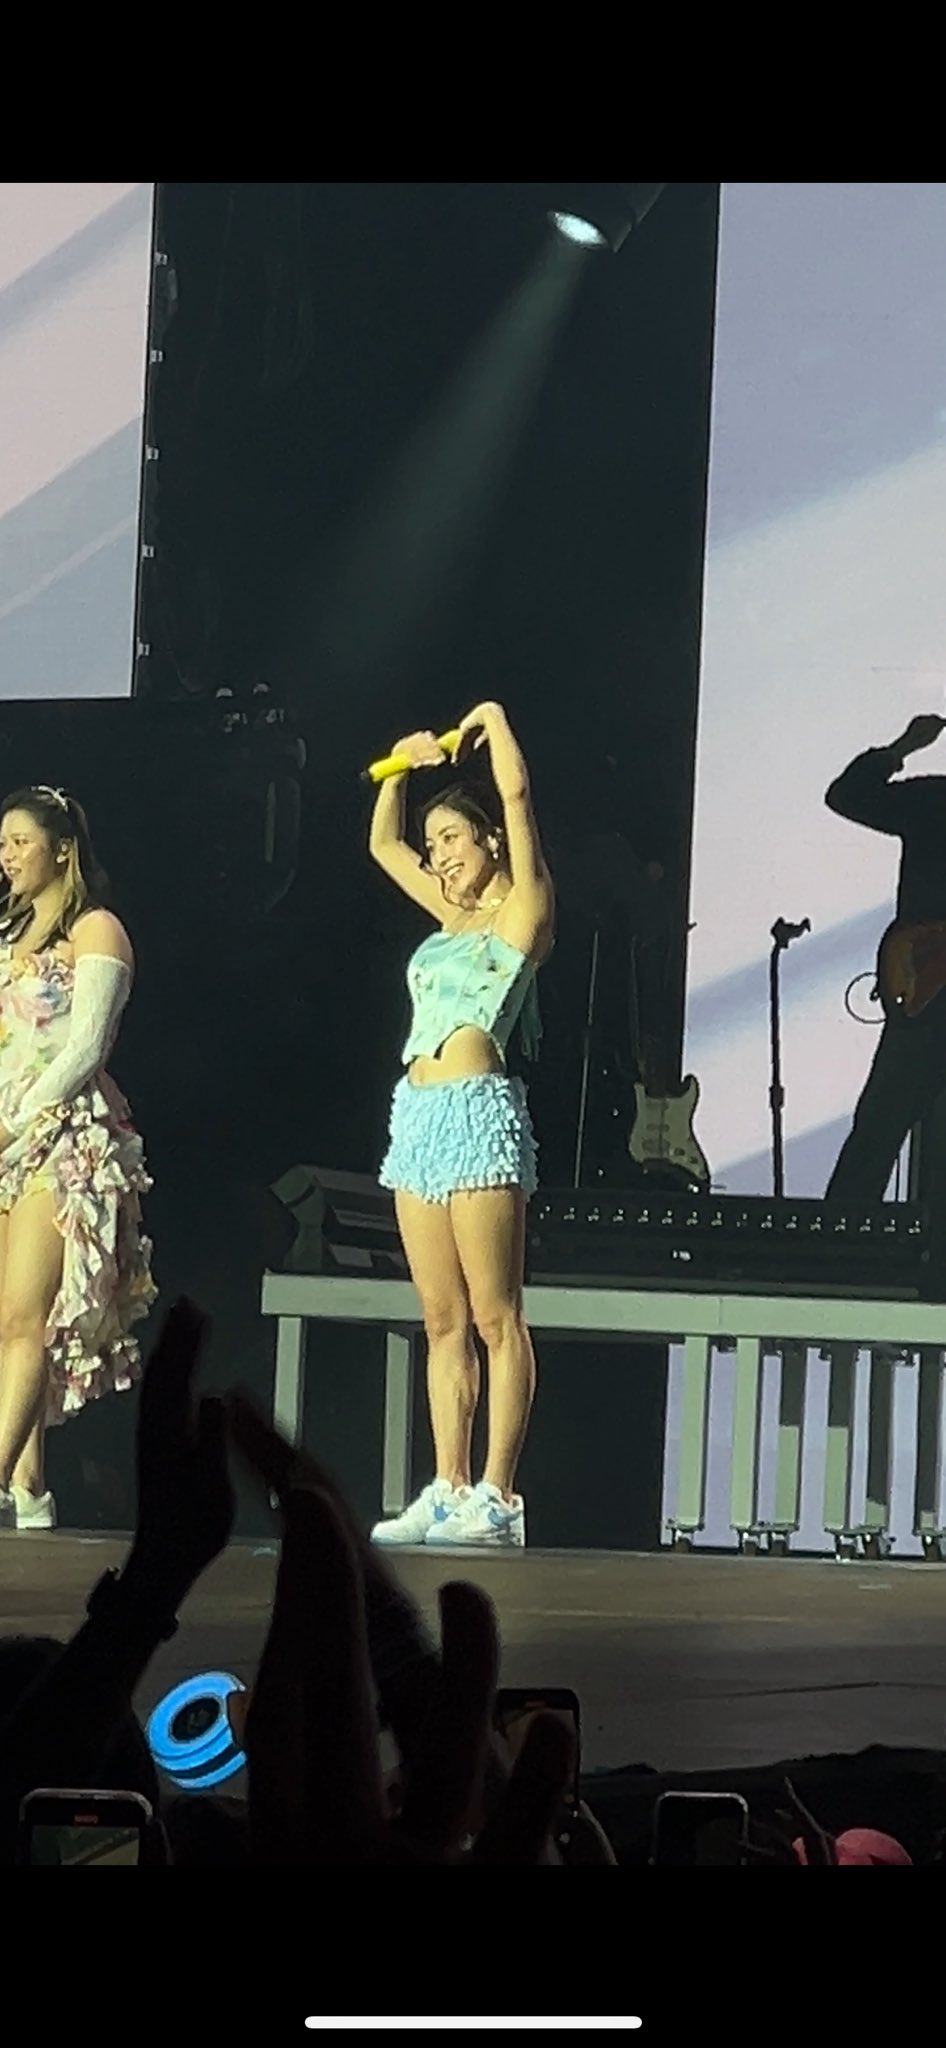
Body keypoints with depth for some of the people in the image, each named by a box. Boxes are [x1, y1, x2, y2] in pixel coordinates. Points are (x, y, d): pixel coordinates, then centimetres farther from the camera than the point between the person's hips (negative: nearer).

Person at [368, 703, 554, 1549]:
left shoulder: (523, 911, 0)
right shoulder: (453, 915, 20)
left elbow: (516, 794, -9)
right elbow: (383, 845, 34)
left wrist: (495, 721, 5)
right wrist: (403, 767, 26)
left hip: (479, 1111, -8)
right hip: (419, 1114, 8)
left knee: (495, 1317, -8)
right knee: (444, 1321, 6)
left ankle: (498, 1497, -11)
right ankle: (449, 1490, 6)